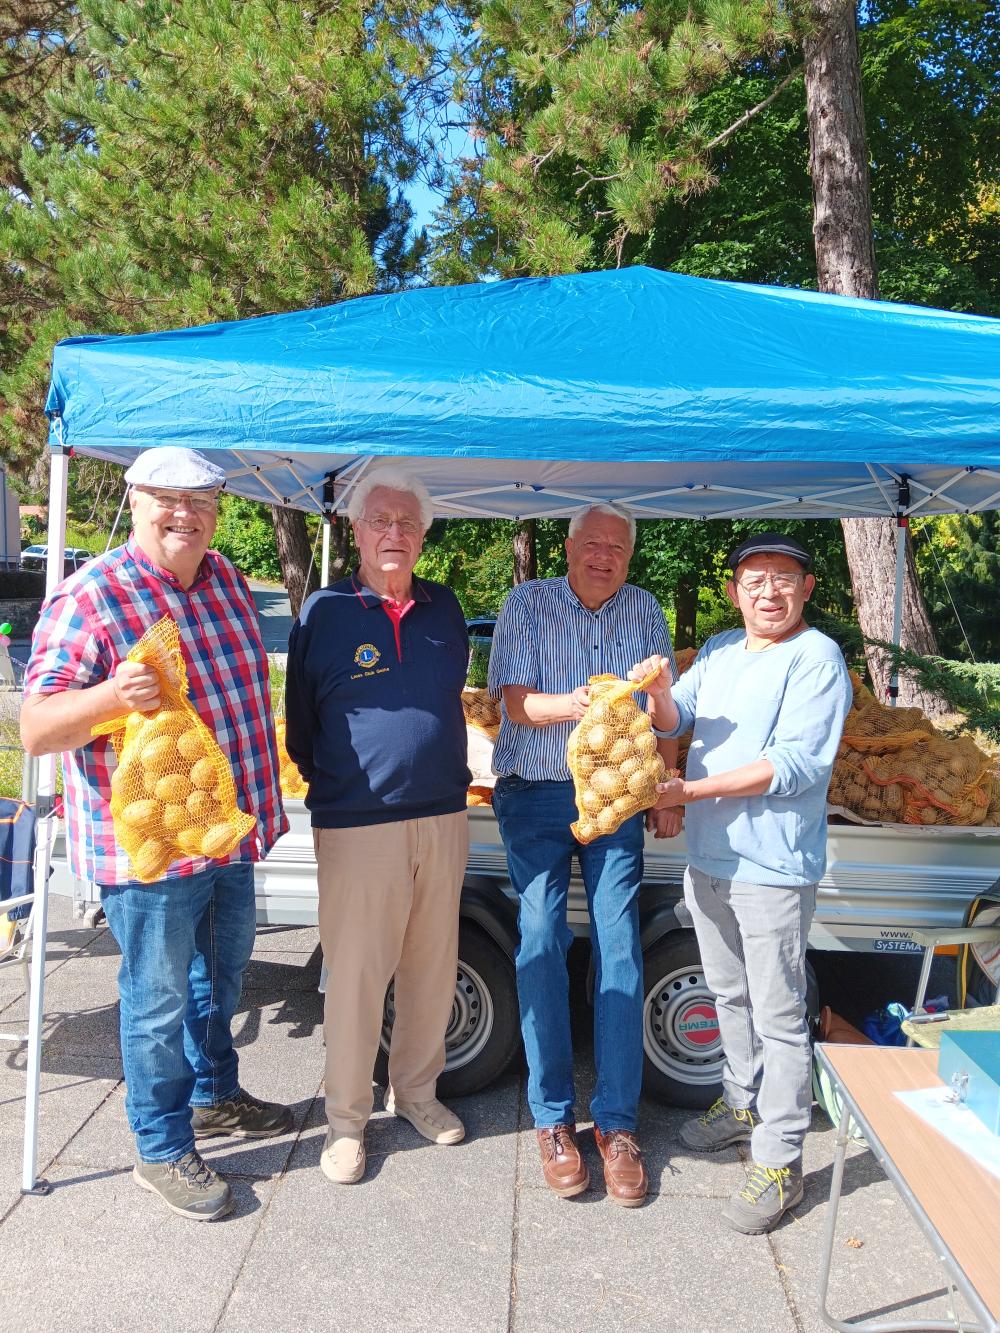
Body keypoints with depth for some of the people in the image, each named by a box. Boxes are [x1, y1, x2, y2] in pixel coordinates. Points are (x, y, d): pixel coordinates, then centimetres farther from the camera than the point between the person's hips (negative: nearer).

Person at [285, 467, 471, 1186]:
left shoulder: (445, 609, 8)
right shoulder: (325, 611, -4)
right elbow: (300, 725, 3)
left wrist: (448, 777, 14)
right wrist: (335, 783, 5)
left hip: (443, 817, 4)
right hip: (357, 824, -4)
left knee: (434, 967, 14)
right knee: (355, 975, 3)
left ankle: (417, 1090, 34)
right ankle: (346, 1118, 22)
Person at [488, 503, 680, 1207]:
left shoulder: (645, 611, 5)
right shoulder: (528, 603, -3)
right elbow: (515, 702, -12)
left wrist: (666, 794, 6)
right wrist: (571, 705, -32)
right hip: (535, 794, -1)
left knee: (620, 952, -2)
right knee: (542, 947, -3)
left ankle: (618, 1123, 10)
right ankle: (554, 1118, 12)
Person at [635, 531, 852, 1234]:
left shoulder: (816, 657, -12)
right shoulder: (719, 650, 11)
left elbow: (794, 766, -21)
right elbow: (673, 722, 9)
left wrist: (692, 790, -23)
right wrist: (661, 693, -15)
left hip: (773, 868, -7)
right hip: (709, 859, 7)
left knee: (779, 1016, 3)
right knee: (731, 996, 22)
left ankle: (780, 1163, 16)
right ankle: (744, 1104, 43)